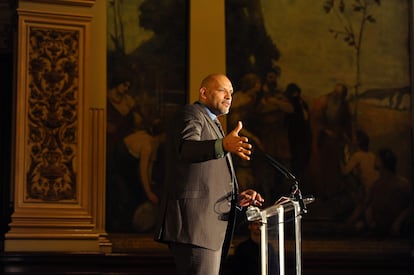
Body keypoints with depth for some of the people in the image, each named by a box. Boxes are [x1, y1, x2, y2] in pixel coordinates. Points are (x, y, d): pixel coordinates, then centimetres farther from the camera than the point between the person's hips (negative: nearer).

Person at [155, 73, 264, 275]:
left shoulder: (212, 124, 29)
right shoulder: (191, 114, 0)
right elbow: (186, 149, -24)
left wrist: (236, 198, 12)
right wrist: (223, 145, -42)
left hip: (211, 226, 10)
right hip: (194, 224, -10)